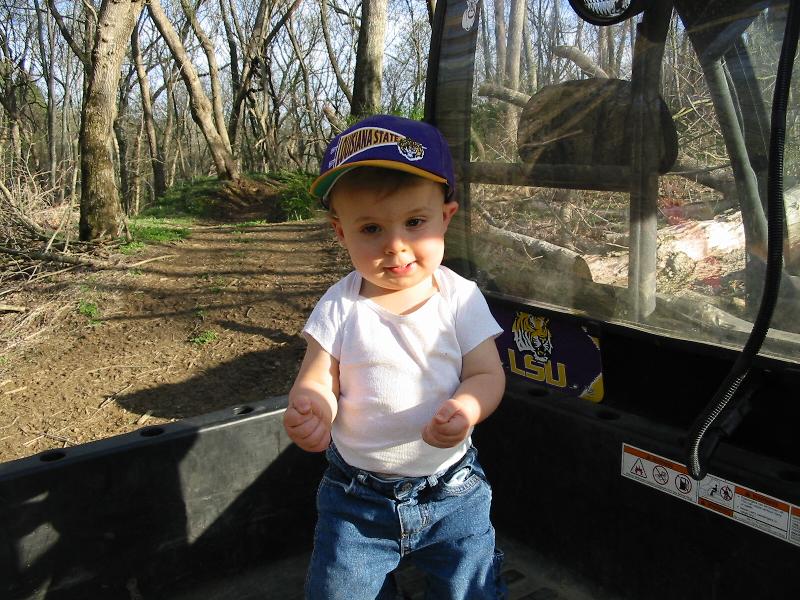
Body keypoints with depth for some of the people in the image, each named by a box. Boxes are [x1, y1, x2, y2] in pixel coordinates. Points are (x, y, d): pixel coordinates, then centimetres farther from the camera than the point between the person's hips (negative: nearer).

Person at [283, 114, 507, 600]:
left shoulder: (461, 298, -10)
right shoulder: (340, 308, -10)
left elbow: (487, 373, -9)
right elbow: (317, 382, -9)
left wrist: (467, 409, -31)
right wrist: (311, 410, -33)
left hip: (451, 488, 0)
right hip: (357, 496, 1)